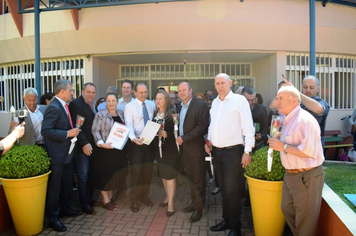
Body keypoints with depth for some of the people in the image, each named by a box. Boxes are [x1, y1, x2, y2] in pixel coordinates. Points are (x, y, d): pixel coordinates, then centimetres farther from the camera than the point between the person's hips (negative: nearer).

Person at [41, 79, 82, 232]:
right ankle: (53, 218, 19)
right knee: (55, 187, 4)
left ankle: (66, 209, 38)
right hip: (57, 155, -10)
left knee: (68, 184, 21)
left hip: (67, 152, 10)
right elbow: (45, 131, -26)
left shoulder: (64, 106, 11)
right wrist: (67, 134, -25)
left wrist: (73, 129, 6)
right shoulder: (53, 107, -20)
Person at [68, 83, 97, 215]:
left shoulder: (93, 106, 15)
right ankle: (85, 204, 13)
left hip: (93, 145, 7)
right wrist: (84, 143, -19)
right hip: (82, 147, -7)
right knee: (83, 176, 2)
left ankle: (90, 198, 26)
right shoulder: (75, 104, -8)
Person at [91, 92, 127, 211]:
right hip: (105, 149, -6)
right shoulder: (101, 114, -9)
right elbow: (95, 131, -13)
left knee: (115, 173, 13)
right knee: (105, 173, 2)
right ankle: (106, 200, 17)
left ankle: (110, 196, 30)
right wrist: (101, 143, -24)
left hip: (118, 149, 6)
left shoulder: (120, 113, 9)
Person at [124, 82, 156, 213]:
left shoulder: (152, 105, 9)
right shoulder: (129, 106, -4)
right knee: (136, 171, 0)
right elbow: (129, 125, -14)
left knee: (148, 171, 12)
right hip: (137, 142, -4)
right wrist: (133, 138, -30)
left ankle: (144, 196, 29)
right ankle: (134, 200, 16)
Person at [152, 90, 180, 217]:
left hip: (170, 149, -6)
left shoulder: (172, 113, -10)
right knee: (163, 174, 16)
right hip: (159, 148, 6)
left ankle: (171, 203, 12)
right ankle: (167, 196, 34)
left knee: (170, 175, -1)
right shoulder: (155, 114, 9)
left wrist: (166, 134, -26)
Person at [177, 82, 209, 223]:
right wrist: (179, 138, 0)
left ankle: (199, 208, 18)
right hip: (184, 148, 7)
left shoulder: (200, 105, -12)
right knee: (190, 178, 17)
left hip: (196, 148, -7)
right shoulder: (180, 106, 12)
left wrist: (184, 138, -18)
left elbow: (202, 127, -18)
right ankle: (194, 203, 32)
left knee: (198, 179, 5)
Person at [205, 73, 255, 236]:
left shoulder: (239, 100, -7)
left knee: (232, 190, -1)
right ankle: (226, 220, 31)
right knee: (223, 188, 16)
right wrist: (208, 140, 11)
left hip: (233, 151, -6)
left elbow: (248, 127, -10)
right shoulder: (215, 102, 13)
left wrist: (247, 151, -14)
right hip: (217, 150, 6)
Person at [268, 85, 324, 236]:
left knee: (305, 219, 6)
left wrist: (283, 147, -22)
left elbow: (309, 151, -29)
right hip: (290, 174, 10)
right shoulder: (289, 120, 12)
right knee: (287, 209, 21)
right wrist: (278, 143, 11)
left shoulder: (305, 120, -20)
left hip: (306, 177, -10)